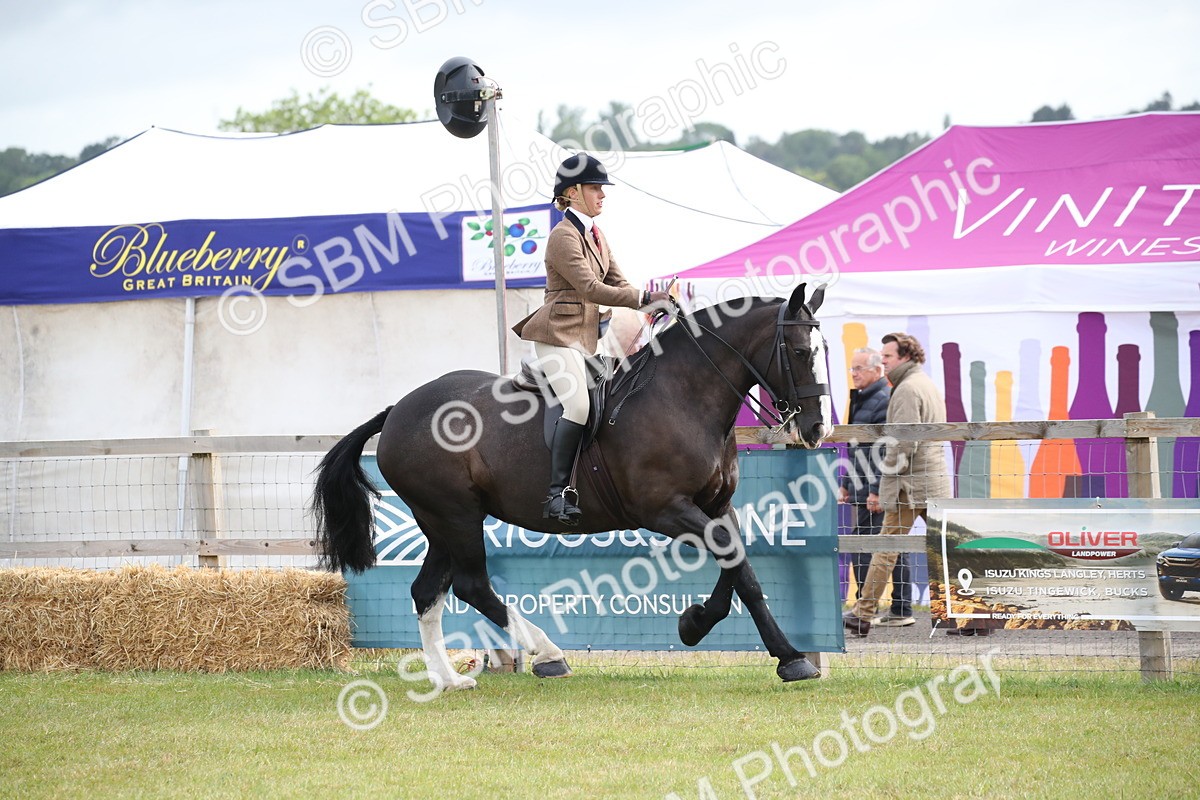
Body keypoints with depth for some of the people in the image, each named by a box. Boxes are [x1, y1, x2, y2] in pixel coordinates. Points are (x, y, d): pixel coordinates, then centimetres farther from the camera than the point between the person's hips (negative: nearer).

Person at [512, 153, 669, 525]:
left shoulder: (595, 234, 15)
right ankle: (558, 492, -27)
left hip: (587, 336, 10)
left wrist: (657, 305, 0)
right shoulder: (564, 237, -14)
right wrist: (644, 298, -23)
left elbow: (616, 283, 16)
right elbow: (590, 288, -22)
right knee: (578, 404, -24)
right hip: (559, 334, -10)